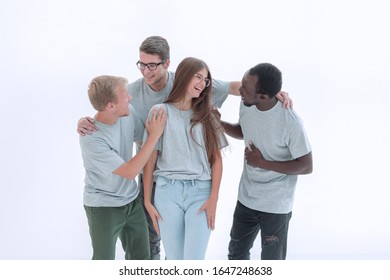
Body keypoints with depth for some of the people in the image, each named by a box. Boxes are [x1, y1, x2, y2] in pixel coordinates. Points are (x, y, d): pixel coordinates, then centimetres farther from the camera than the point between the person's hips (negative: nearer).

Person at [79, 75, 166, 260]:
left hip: (132, 201, 6)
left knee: (141, 256, 18)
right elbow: (130, 172, -27)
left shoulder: (129, 113, -12)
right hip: (103, 208, -6)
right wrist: (155, 135, -24)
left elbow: (144, 139, 7)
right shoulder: (91, 138, -29)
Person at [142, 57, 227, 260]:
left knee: (194, 262, -7)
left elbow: (216, 159, 7)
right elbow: (150, 159, 4)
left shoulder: (206, 115, 11)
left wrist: (213, 198, -3)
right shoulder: (160, 111, 4)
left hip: (201, 191, 1)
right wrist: (147, 201, 2)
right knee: (174, 259, 4)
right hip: (167, 191, -1)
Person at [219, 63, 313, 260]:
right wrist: (217, 121, -7)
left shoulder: (290, 122, -28)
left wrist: (263, 163, -23)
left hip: (276, 205, -6)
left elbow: (306, 166, -19)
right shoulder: (246, 105, -10)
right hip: (246, 198, 6)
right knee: (236, 252, 23)